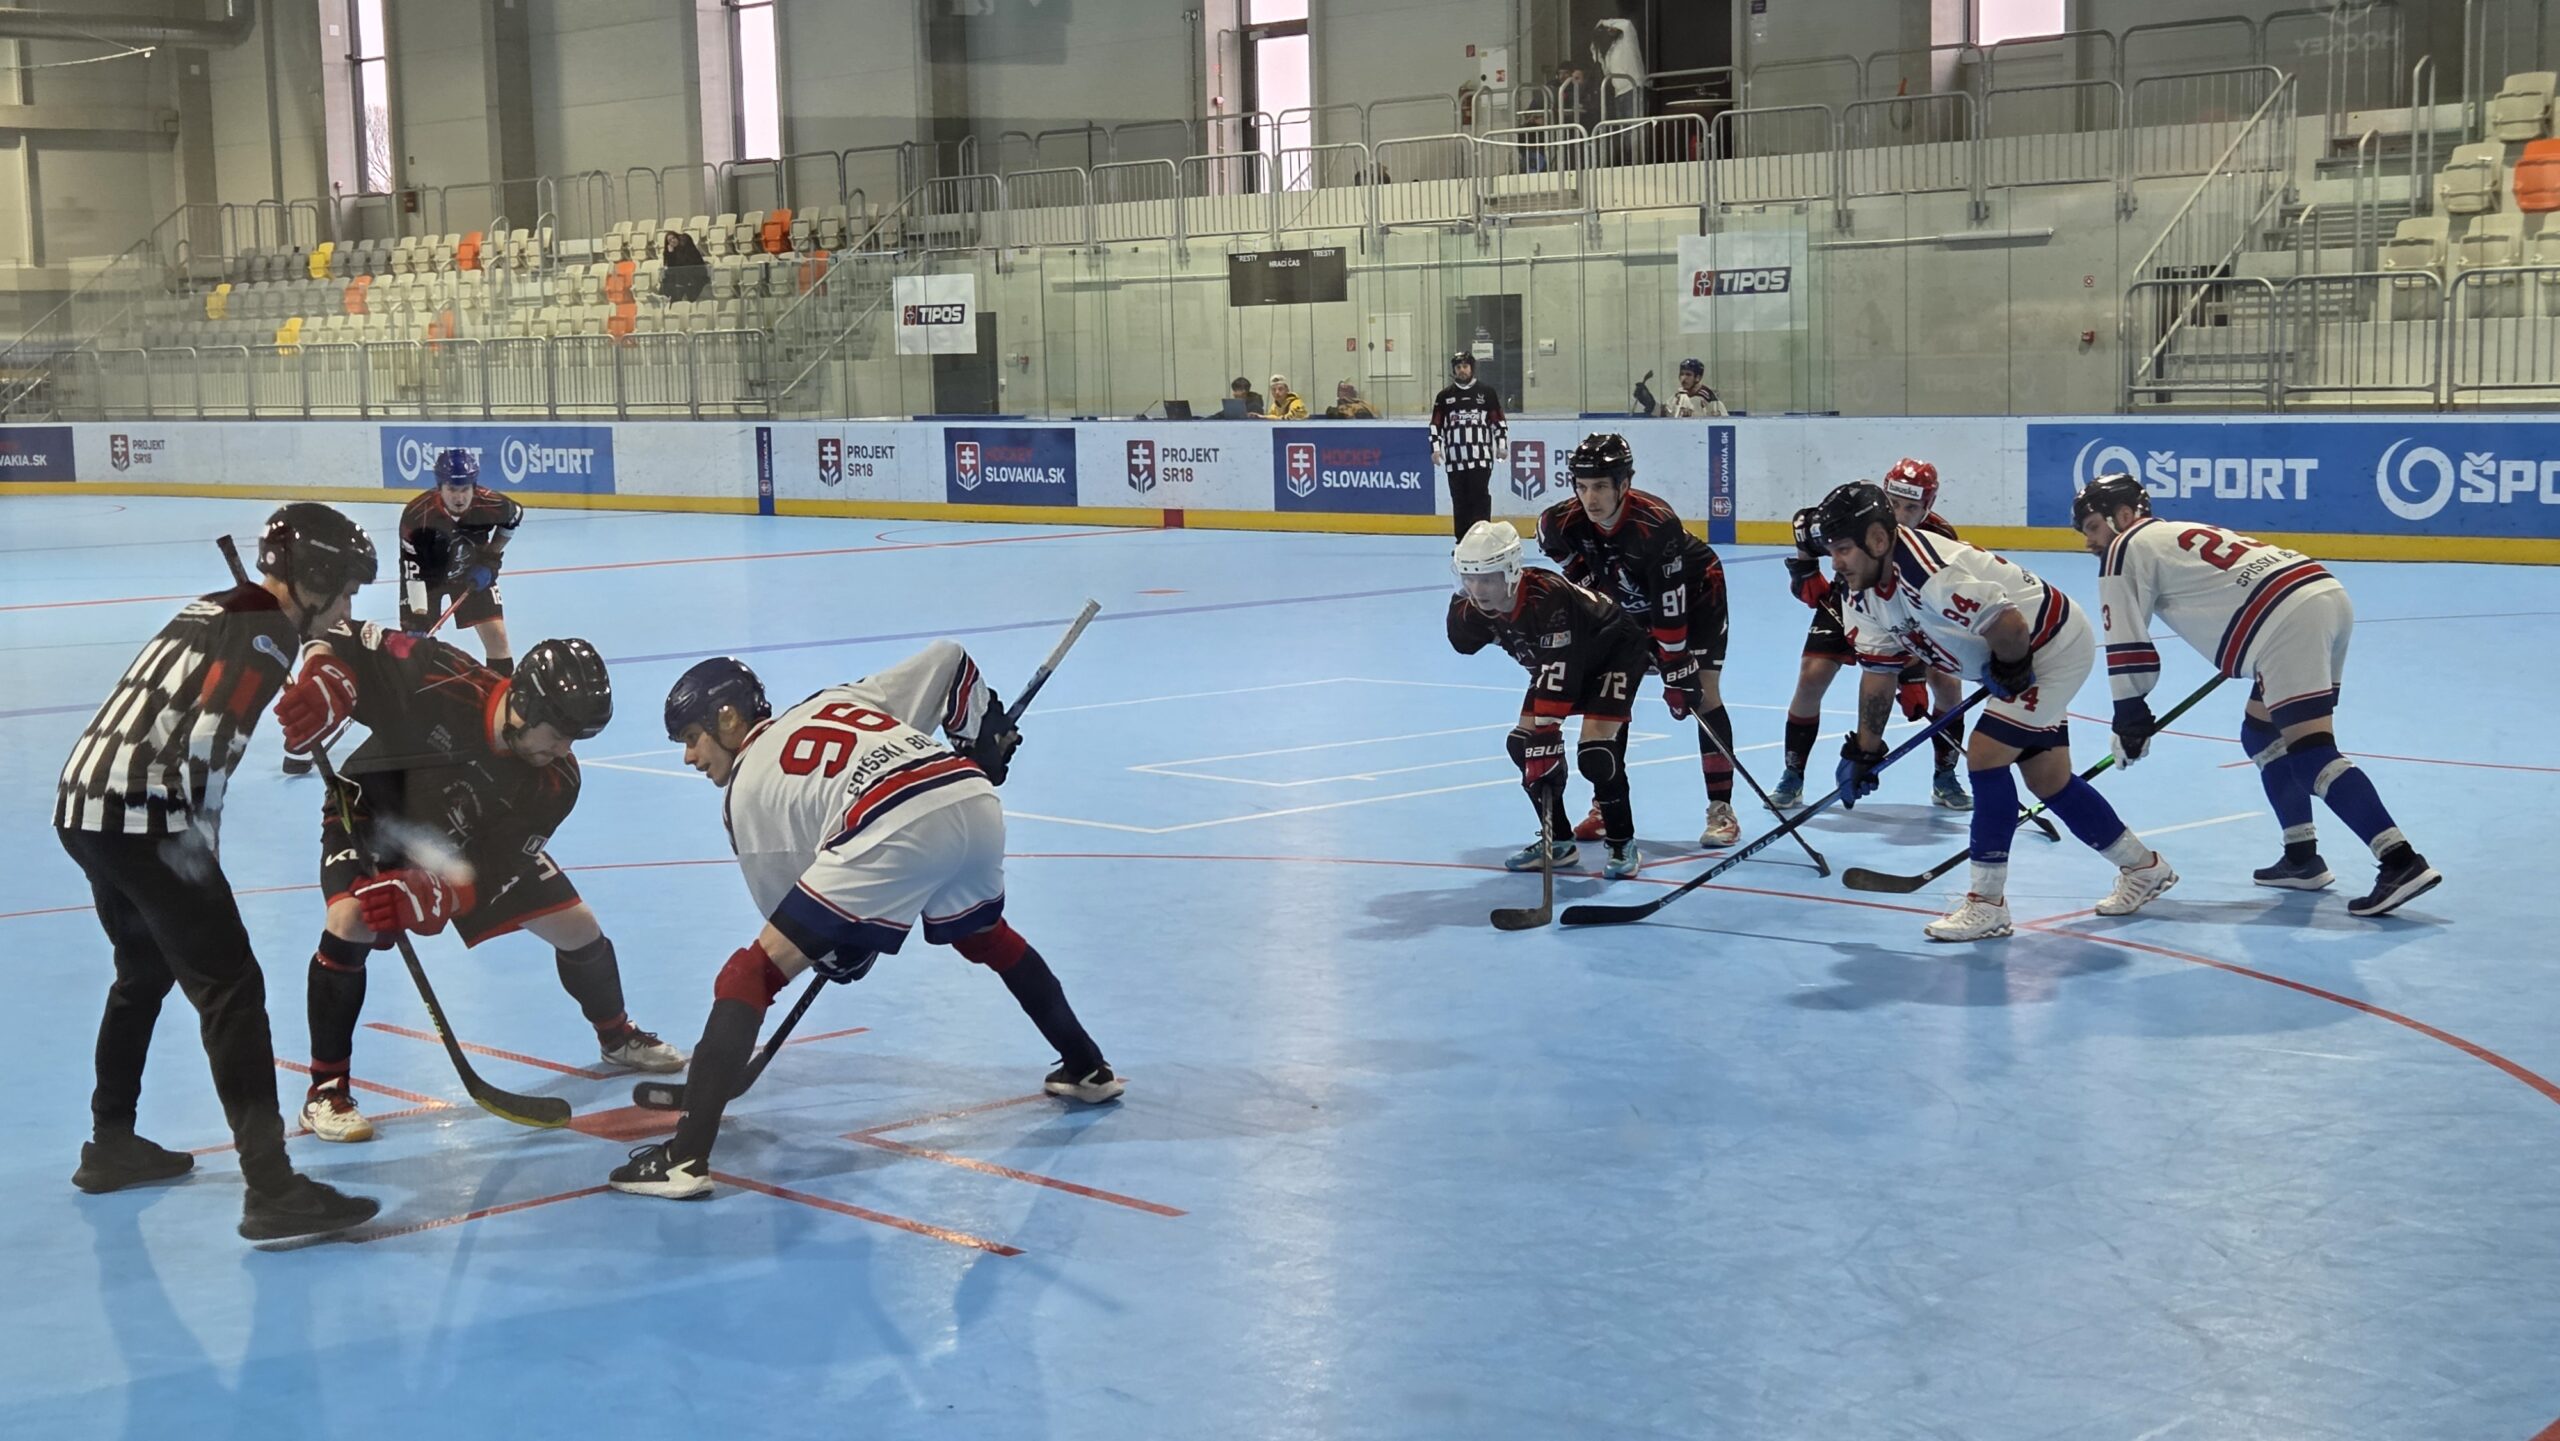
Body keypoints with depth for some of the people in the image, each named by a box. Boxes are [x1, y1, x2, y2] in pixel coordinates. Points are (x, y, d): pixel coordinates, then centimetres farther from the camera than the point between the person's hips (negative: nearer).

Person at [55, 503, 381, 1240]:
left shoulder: (215, 610, 19)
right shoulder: (269, 630, -9)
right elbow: (208, 736, -20)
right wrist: (198, 832, -14)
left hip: (85, 803, 10)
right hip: (144, 819, -10)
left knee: (146, 971, 27)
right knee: (229, 987, -11)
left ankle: (111, 1146, 39)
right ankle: (271, 1190, -17)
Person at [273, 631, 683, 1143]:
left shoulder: (555, 783, -25)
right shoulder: (442, 684, -36)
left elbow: (495, 874, -28)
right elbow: (344, 643, -28)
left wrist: (434, 895, -48)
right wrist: (324, 683, -51)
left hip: (484, 837, 4)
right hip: (373, 809, -3)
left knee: (577, 926, 1)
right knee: (351, 921, -30)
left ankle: (616, 1036, 33)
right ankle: (326, 1090, -14)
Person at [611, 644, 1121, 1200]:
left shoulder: (747, 787, 20)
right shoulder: (841, 697, 33)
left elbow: (797, 917, 21)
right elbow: (947, 659, 30)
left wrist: (843, 951, 37)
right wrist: (986, 736, 41)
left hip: (893, 834, -6)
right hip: (975, 800, 7)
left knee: (750, 975, 1)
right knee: (988, 938, 39)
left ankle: (685, 1157, -10)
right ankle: (1089, 1070, 48)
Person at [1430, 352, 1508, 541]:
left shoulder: (1486, 392, 5)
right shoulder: (1444, 396, 10)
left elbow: (1499, 421, 7)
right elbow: (1436, 424, 11)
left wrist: (1502, 446, 0)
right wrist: (1435, 448, 1)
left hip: (1481, 456, -2)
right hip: (1455, 458, 2)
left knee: (1480, 497, -8)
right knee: (1459, 500, 4)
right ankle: (1462, 540, 11)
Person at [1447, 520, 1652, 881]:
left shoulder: (1548, 598, -40)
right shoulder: (1474, 608, -19)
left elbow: (1558, 675, -43)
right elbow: (1463, 642, -2)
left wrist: (1546, 733, -46)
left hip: (1616, 651, -8)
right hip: (1554, 660, 8)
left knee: (1595, 752, -22)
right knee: (1524, 744, -3)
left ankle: (1623, 845, -4)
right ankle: (1558, 840, 12)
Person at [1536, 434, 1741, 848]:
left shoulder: (1656, 523, -38)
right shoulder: (1567, 522, -24)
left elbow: (1670, 607, -36)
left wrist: (1677, 672, -33)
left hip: (1695, 596, -5)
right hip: (1631, 606, 5)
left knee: (1703, 693, -14)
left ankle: (1721, 809, -8)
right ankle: (1605, 806, 9)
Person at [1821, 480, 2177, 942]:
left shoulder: (1930, 572, -36)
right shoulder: (1863, 596, -6)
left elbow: (2010, 627, -36)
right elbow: (1879, 671, 2)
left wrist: (2008, 673, -16)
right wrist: (1863, 752, 2)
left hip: (2055, 646, -10)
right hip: (2020, 660, 10)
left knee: (1985, 753, -17)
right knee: (2047, 780, 15)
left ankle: (1987, 904, -7)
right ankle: (2144, 868, 34)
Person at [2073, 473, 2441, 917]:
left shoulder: (2126, 549, 9)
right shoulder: (2182, 533, 33)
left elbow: (2127, 644, 7)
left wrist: (2130, 718, 15)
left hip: (2288, 620, -9)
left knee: (2312, 754, -14)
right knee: (2262, 733, 23)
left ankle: (2402, 862, -25)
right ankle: (2302, 858, 21)